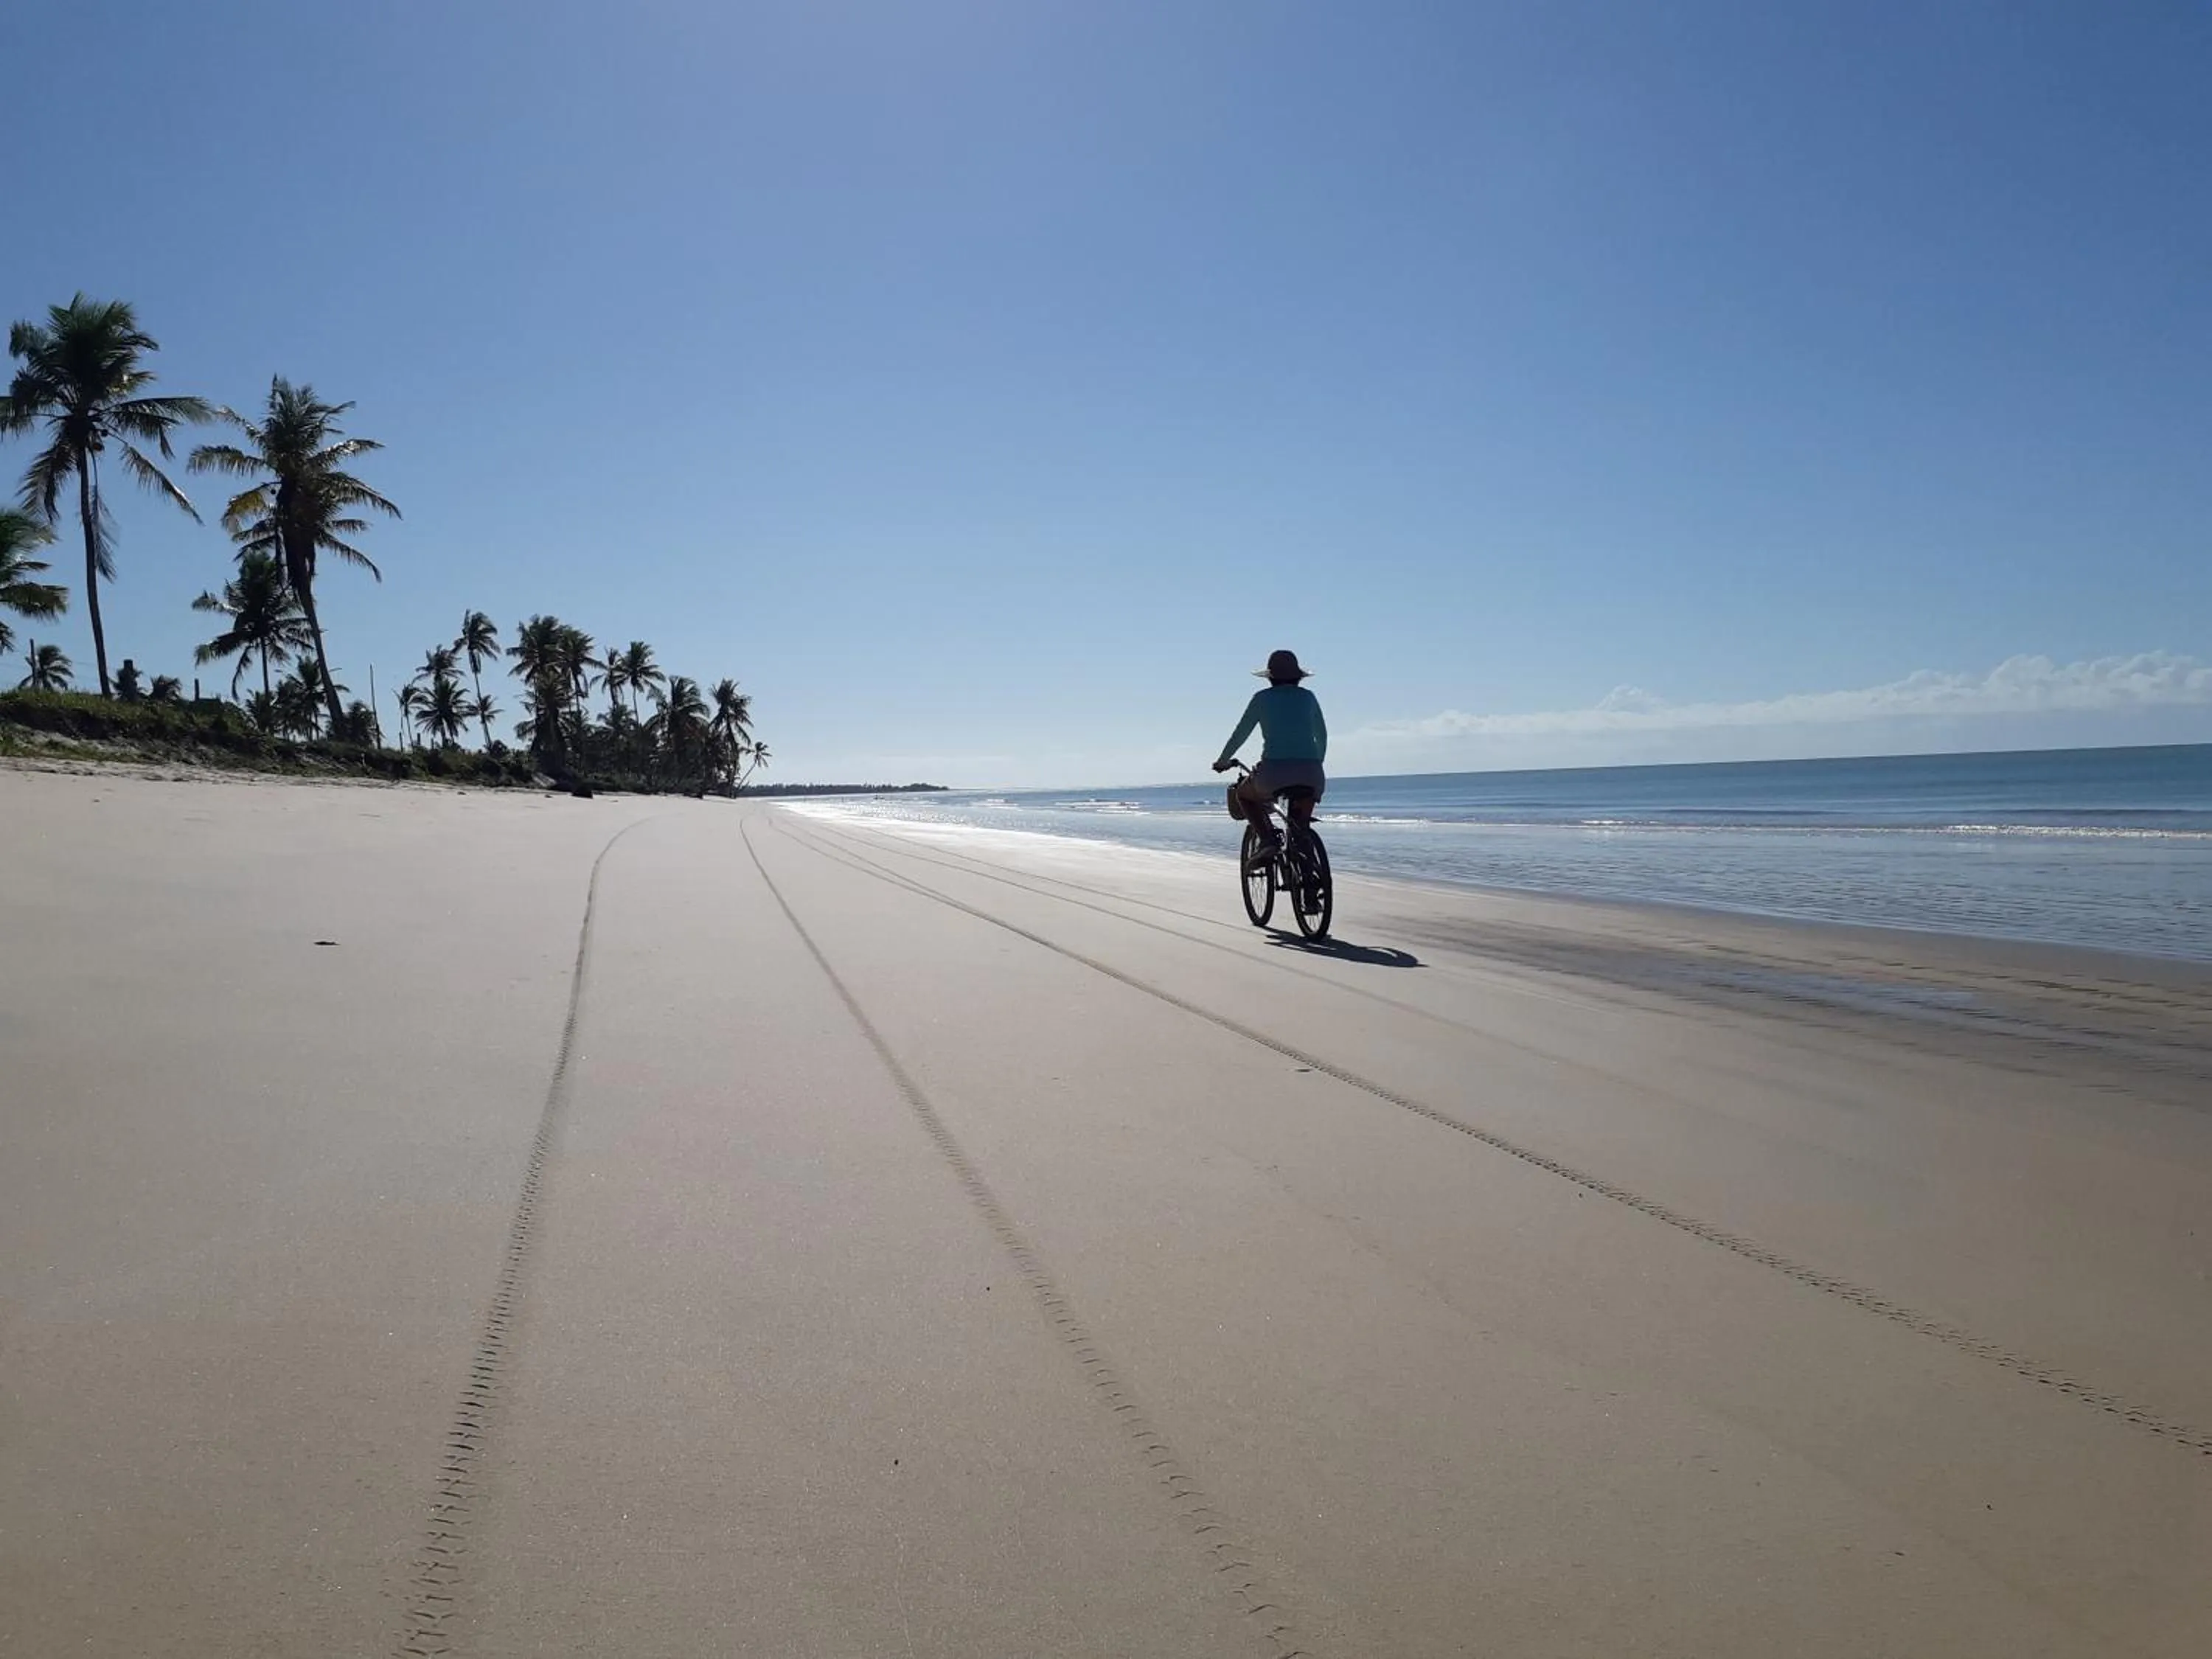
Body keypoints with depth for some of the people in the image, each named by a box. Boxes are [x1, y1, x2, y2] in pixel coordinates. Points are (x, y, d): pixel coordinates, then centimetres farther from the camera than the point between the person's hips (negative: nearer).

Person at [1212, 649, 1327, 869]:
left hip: (1274, 770, -3)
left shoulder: (1263, 698, 9)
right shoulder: (1308, 697, 16)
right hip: (1310, 772, 3)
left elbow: (1240, 734, 14)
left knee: (1244, 794, 26)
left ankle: (1269, 841, 6)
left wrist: (1223, 761, 29)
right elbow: (1322, 735, 25)